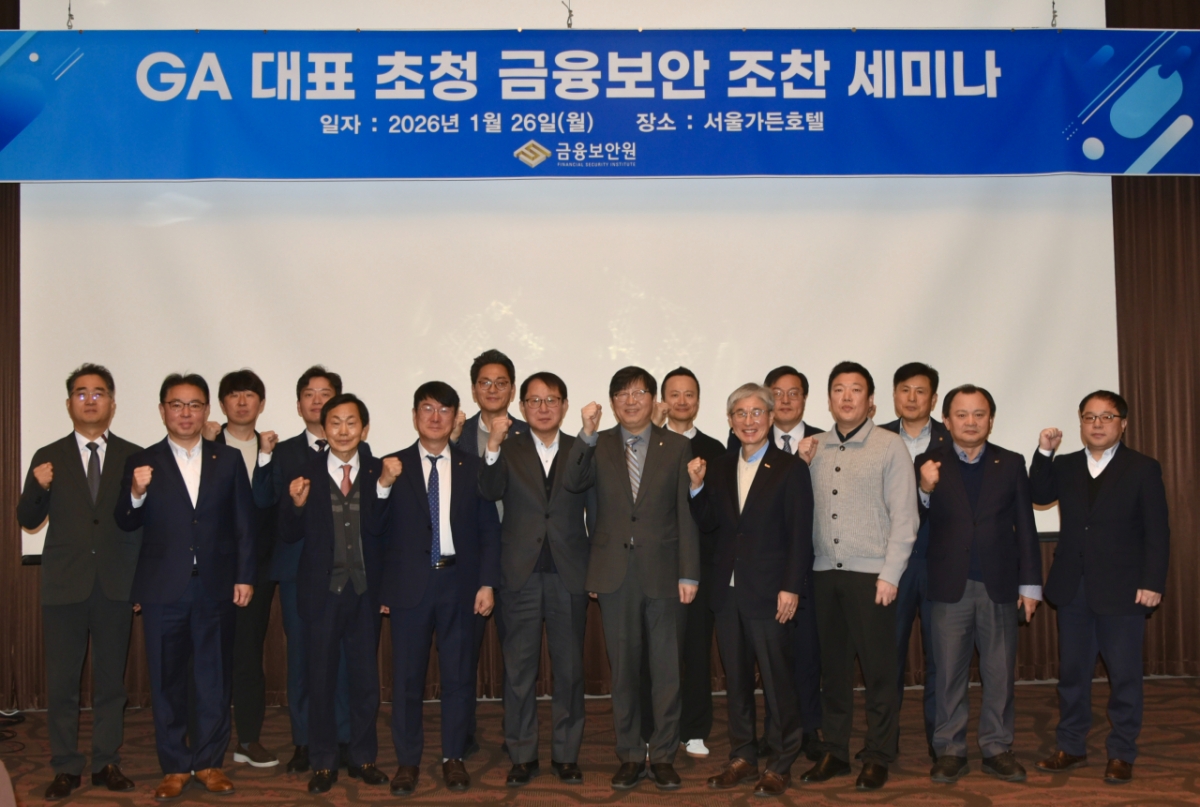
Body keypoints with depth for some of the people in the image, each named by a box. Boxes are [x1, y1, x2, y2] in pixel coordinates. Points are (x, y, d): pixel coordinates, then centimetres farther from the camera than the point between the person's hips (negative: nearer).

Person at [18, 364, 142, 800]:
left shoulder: (134, 457, 4)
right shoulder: (48, 458, 5)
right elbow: (27, 520, 3)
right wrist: (38, 487, -17)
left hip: (116, 586, 0)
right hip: (64, 585, 0)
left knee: (110, 679, 9)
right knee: (61, 682, 4)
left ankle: (107, 762, 19)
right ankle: (66, 768, 15)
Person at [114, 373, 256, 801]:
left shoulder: (228, 459, 5)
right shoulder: (142, 462, 3)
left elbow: (244, 522, 4)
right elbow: (127, 524, -1)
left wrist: (245, 576, -2)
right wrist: (136, 493, -21)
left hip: (217, 587, 1)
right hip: (163, 588, -1)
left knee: (215, 678, 8)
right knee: (167, 680, 7)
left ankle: (209, 761, 21)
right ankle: (175, 767, 19)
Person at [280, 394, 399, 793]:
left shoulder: (378, 471, -2)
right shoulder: (307, 471, -4)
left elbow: (378, 531, -14)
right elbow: (290, 534, -5)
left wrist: (385, 487, -26)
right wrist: (297, 504, -23)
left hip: (365, 590, 1)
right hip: (322, 590, -1)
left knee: (366, 677, 11)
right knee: (321, 678, 9)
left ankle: (363, 758, 26)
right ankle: (323, 763, 22)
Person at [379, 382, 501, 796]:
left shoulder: (473, 466, 6)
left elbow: (489, 529, 5)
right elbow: (380, 530, 2)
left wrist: (487, 583, -2)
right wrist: (382, 589, -3)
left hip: (460, 583, 1)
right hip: (410, 584, -1)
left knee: (459, 674, 7)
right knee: (407, 676, 4)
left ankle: (453, 758, 20)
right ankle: (408, 761, 17)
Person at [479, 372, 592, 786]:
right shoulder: (508, 450, 3)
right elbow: (490, 492, -15)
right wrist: (493, 448, -30)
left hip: (569, 576, 0)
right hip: (521, 576, 0)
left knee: (569, 668, 8)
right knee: (518, 669, 6)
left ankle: (566, 754, 20)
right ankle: (522, 755, 18)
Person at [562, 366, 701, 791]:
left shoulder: (676, 446, 3)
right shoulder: (598, 445, 6)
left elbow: (686, 514, 0)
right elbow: (571, 483, -12)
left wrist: (688, 574, -5)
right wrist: (587, 435, -23)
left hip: (664, 572, -1)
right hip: (615, 574, 1)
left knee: (667, 669, 5)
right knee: (623, 669, 9)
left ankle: (664, 756, 18)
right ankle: (630, 755, 21)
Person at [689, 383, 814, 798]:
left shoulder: (790, 468, -4)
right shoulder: (719, 468, 10)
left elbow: (801, 537, -7)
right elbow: (708, 525, 8)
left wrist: (790, 588, -13)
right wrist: (698, 487, -6)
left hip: (769, 593, -5)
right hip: (728, 591, 5)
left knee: (777, 681, 2)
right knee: (736, 679, 12)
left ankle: (781, 764, 14)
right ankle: (742, 758, 24)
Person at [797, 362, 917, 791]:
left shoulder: (890, 446, -2)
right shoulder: (816, 448, 9)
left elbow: (904, 516, -6)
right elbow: (806, 508, 9)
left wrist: (890, 575, -10)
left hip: (871, 574, -4)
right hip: (825, 573, 4)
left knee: (878, 670, 3)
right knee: (833, 666, 11)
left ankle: (878, 757, 16)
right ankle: (835, 751, 22)